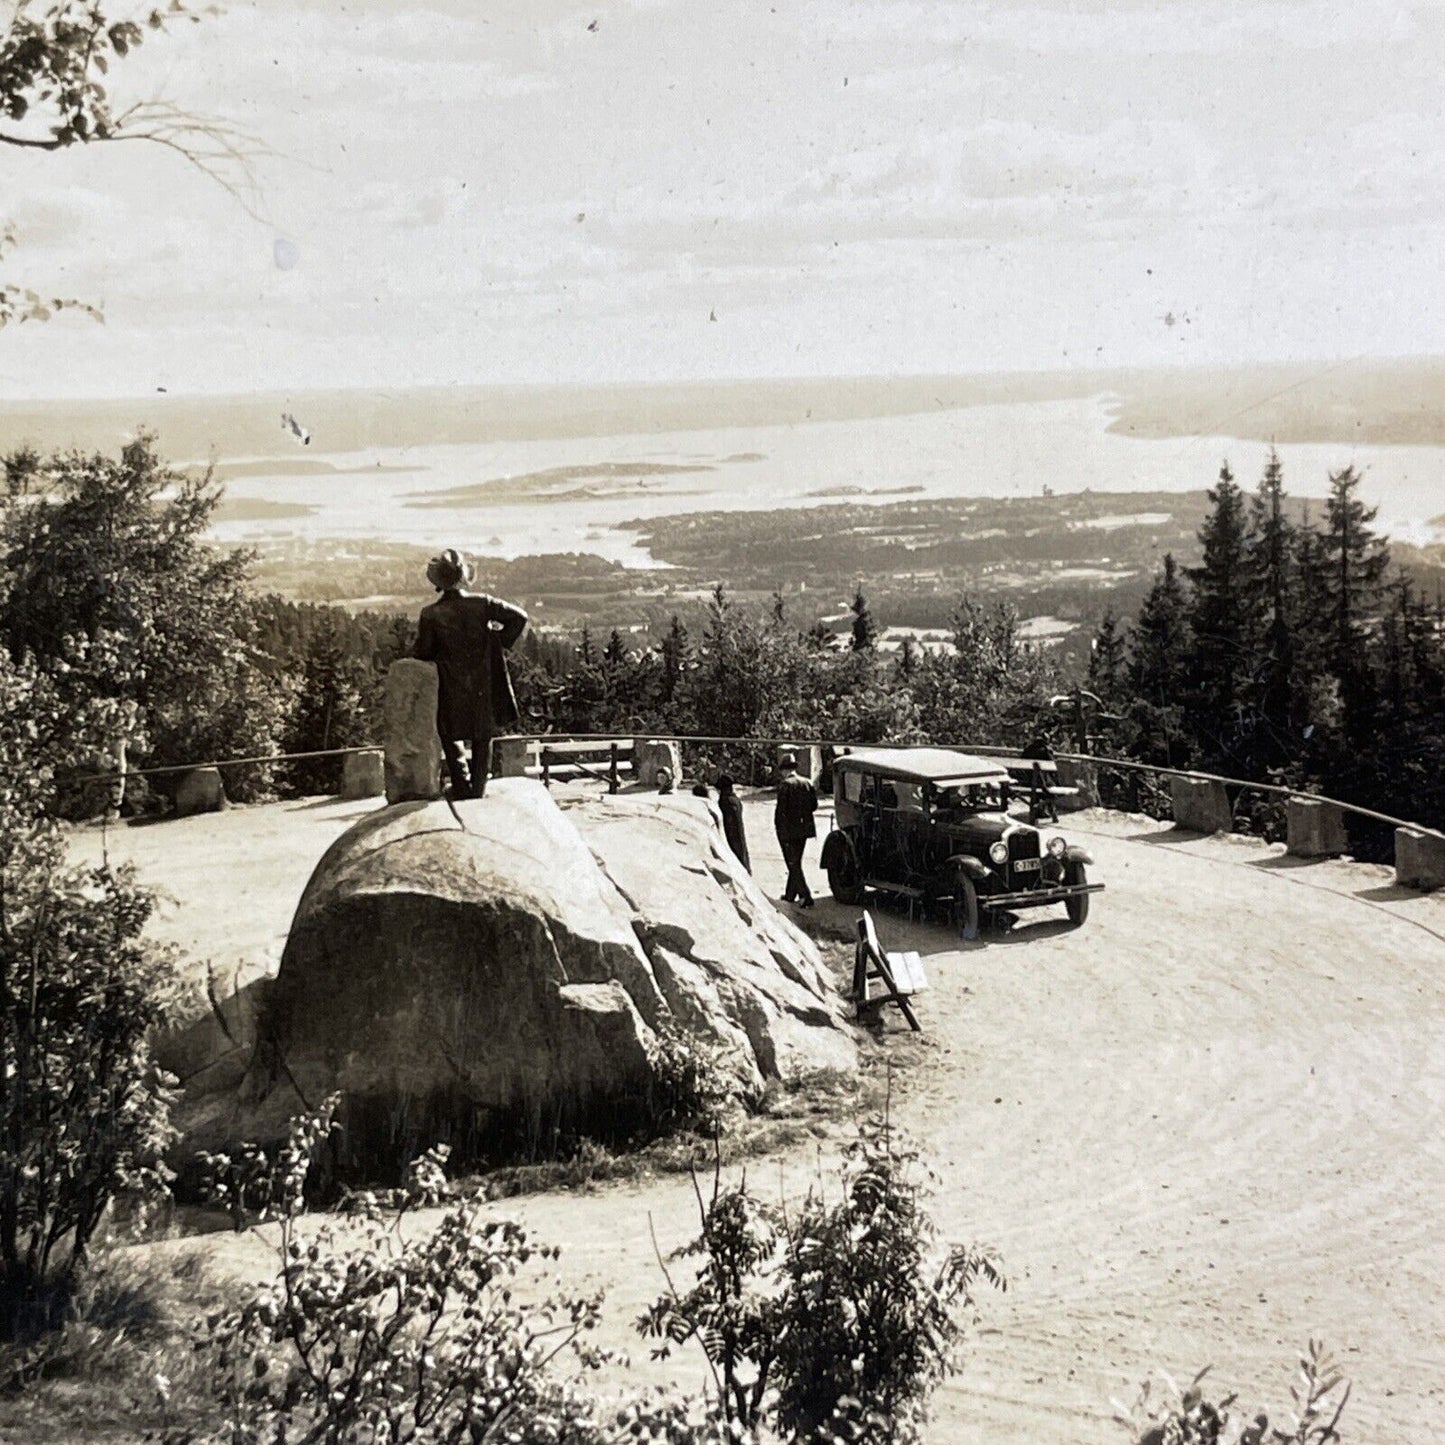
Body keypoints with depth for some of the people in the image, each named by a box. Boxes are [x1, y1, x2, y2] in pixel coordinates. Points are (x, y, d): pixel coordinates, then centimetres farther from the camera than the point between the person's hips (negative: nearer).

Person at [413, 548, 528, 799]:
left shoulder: (431, 615, -13)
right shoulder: (481, 603, -10)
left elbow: (422, 654, -6)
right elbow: (519, 617, -11)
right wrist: (502, 642, 0)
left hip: (453, 690, -1)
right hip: (485, 688, 2)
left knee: (450, 736, 19)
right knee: (482, 740, 18)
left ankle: (463, 785, 10)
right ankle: (478, 789, 19)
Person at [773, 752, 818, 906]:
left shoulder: (785, 784, -14)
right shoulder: (806, 783, 5)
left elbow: (781, 808, -18)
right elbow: (814, 805, 6)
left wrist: (778, 824, -4)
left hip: (788, 830, -7)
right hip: (804, 828, 7)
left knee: (794, 864, -2)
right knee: (796, 863, 18)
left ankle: (806, 897, -10)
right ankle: (791, 894, 28)